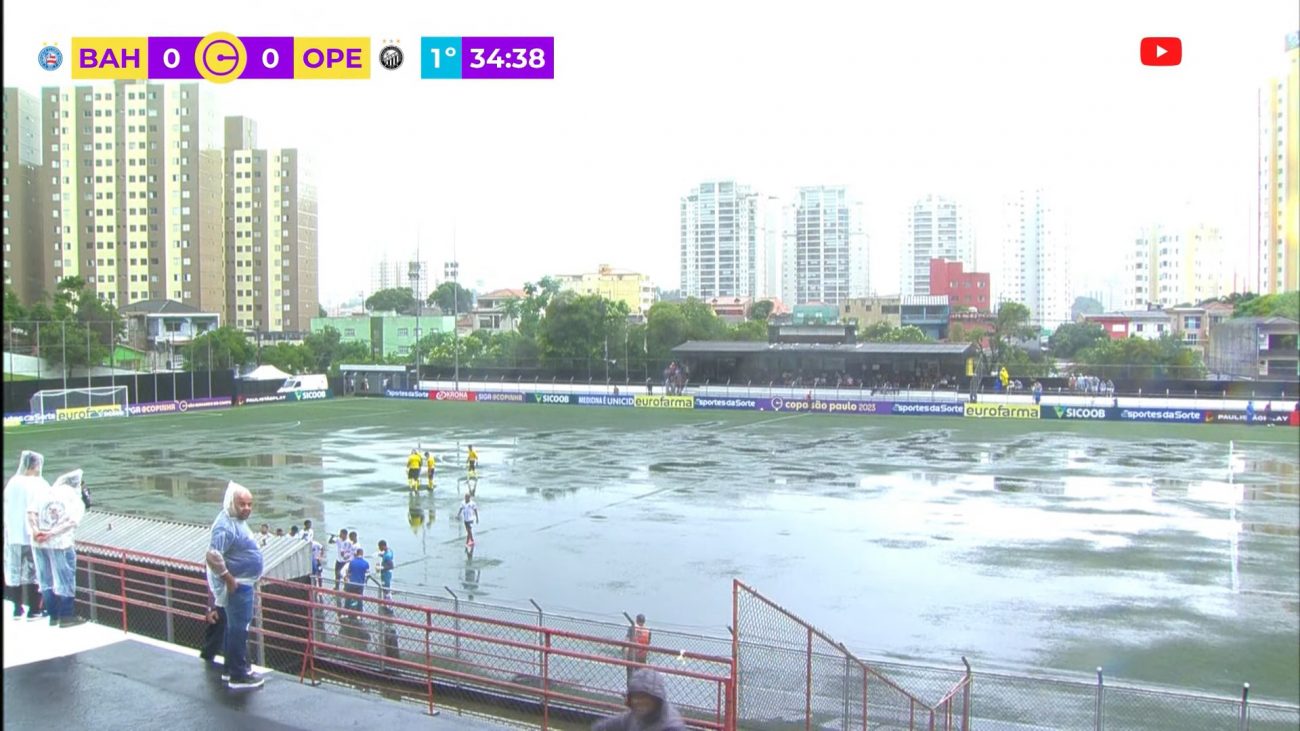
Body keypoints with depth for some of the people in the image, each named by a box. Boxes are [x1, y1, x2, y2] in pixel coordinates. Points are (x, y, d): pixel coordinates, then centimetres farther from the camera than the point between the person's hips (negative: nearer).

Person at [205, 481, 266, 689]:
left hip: (244, 583, 10)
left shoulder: (238, 520, 9)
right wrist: (229, 580, -24)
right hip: (237, 586, -10)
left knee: (236, 627, 19)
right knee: (239, 629, -4)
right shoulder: (226, 526, -23)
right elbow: (213, 556, -31)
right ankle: (239, 676, 3)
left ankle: (231, 668, 31)